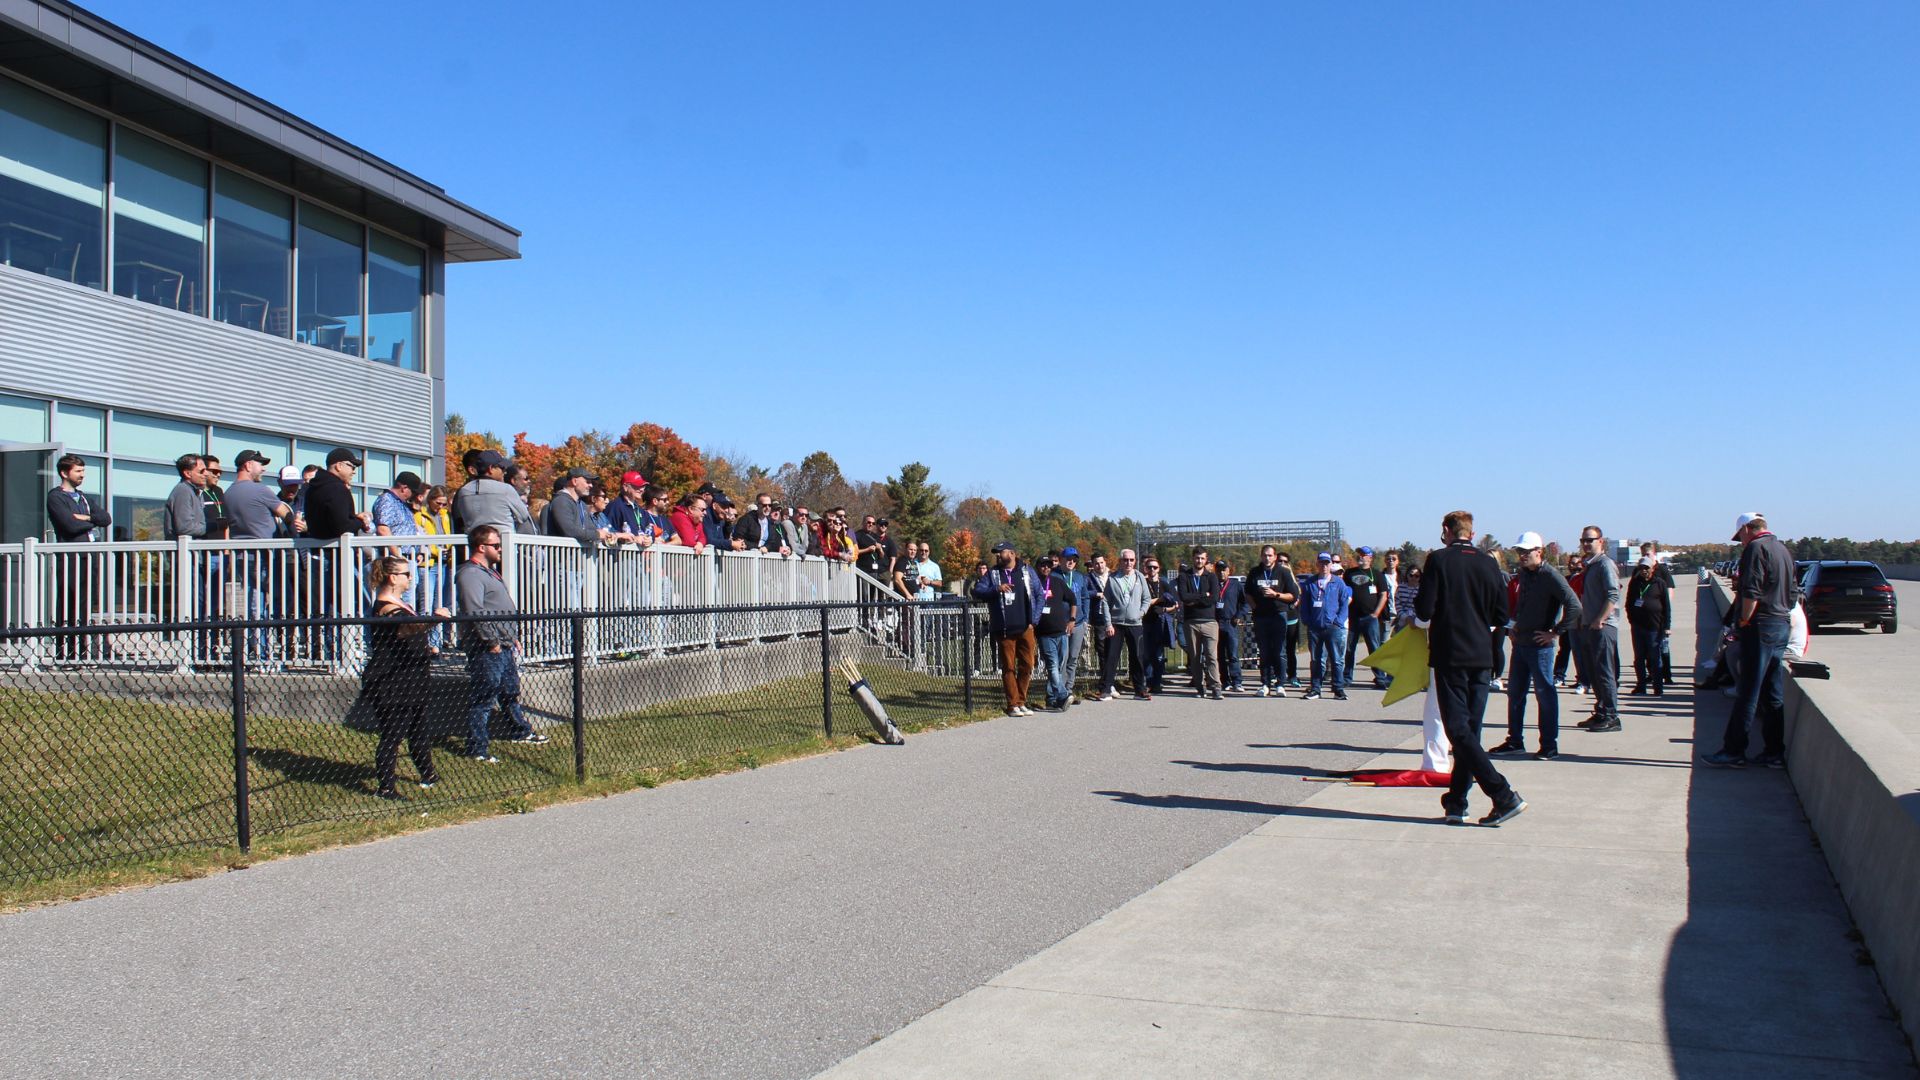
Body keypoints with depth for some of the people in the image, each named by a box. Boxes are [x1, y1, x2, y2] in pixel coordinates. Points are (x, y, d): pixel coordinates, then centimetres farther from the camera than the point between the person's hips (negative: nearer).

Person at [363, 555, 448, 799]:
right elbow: (408, 628, -43)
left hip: (409, 683, 11)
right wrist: (433, 618, -58)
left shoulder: (398, 603, 12)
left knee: (419, 731, 21)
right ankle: (385, 787, 5)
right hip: (390, 686, -11)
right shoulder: (386, 609, -22)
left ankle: (427, 774, 35)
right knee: (392, 736, -3)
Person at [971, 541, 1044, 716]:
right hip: (1004, 629, -1)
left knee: (1027, 665, 3)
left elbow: (1039, 595, 8)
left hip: (1025, 628, 1)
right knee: (1008, 667, 0)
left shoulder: (1027, 571, 8)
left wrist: (1034, 620, 0)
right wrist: (996, 589, -19)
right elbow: (977, 592, -3)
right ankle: (1013, 704, 4)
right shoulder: (992, 574, 8)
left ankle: (1021, 702, 15)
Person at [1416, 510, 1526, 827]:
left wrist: (1419, 621, 12)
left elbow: (1423, 612, -10)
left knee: (1459, 730, -4)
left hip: (1449, 655, -5)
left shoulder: (1438, 560, -7)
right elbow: (1501, 616, 7)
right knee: (1470, 729, 10)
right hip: (1482, 657, 5)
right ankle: (1456, 803, 13)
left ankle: (1503, 796, -14)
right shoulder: (1489, 564, 5)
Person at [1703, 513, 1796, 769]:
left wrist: (1743, 621, -11)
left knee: (1747, 693, -5)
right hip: (1782, 626, 9)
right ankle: (1774, 753, 13)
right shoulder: (1783, 550, 16)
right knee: (1774, 695, 11)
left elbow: (1751, 592, -21)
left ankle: (1733, 751, -2)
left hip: (1760, 628, -9)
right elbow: (1792, 594, 20)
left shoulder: (1756, 548, -11)